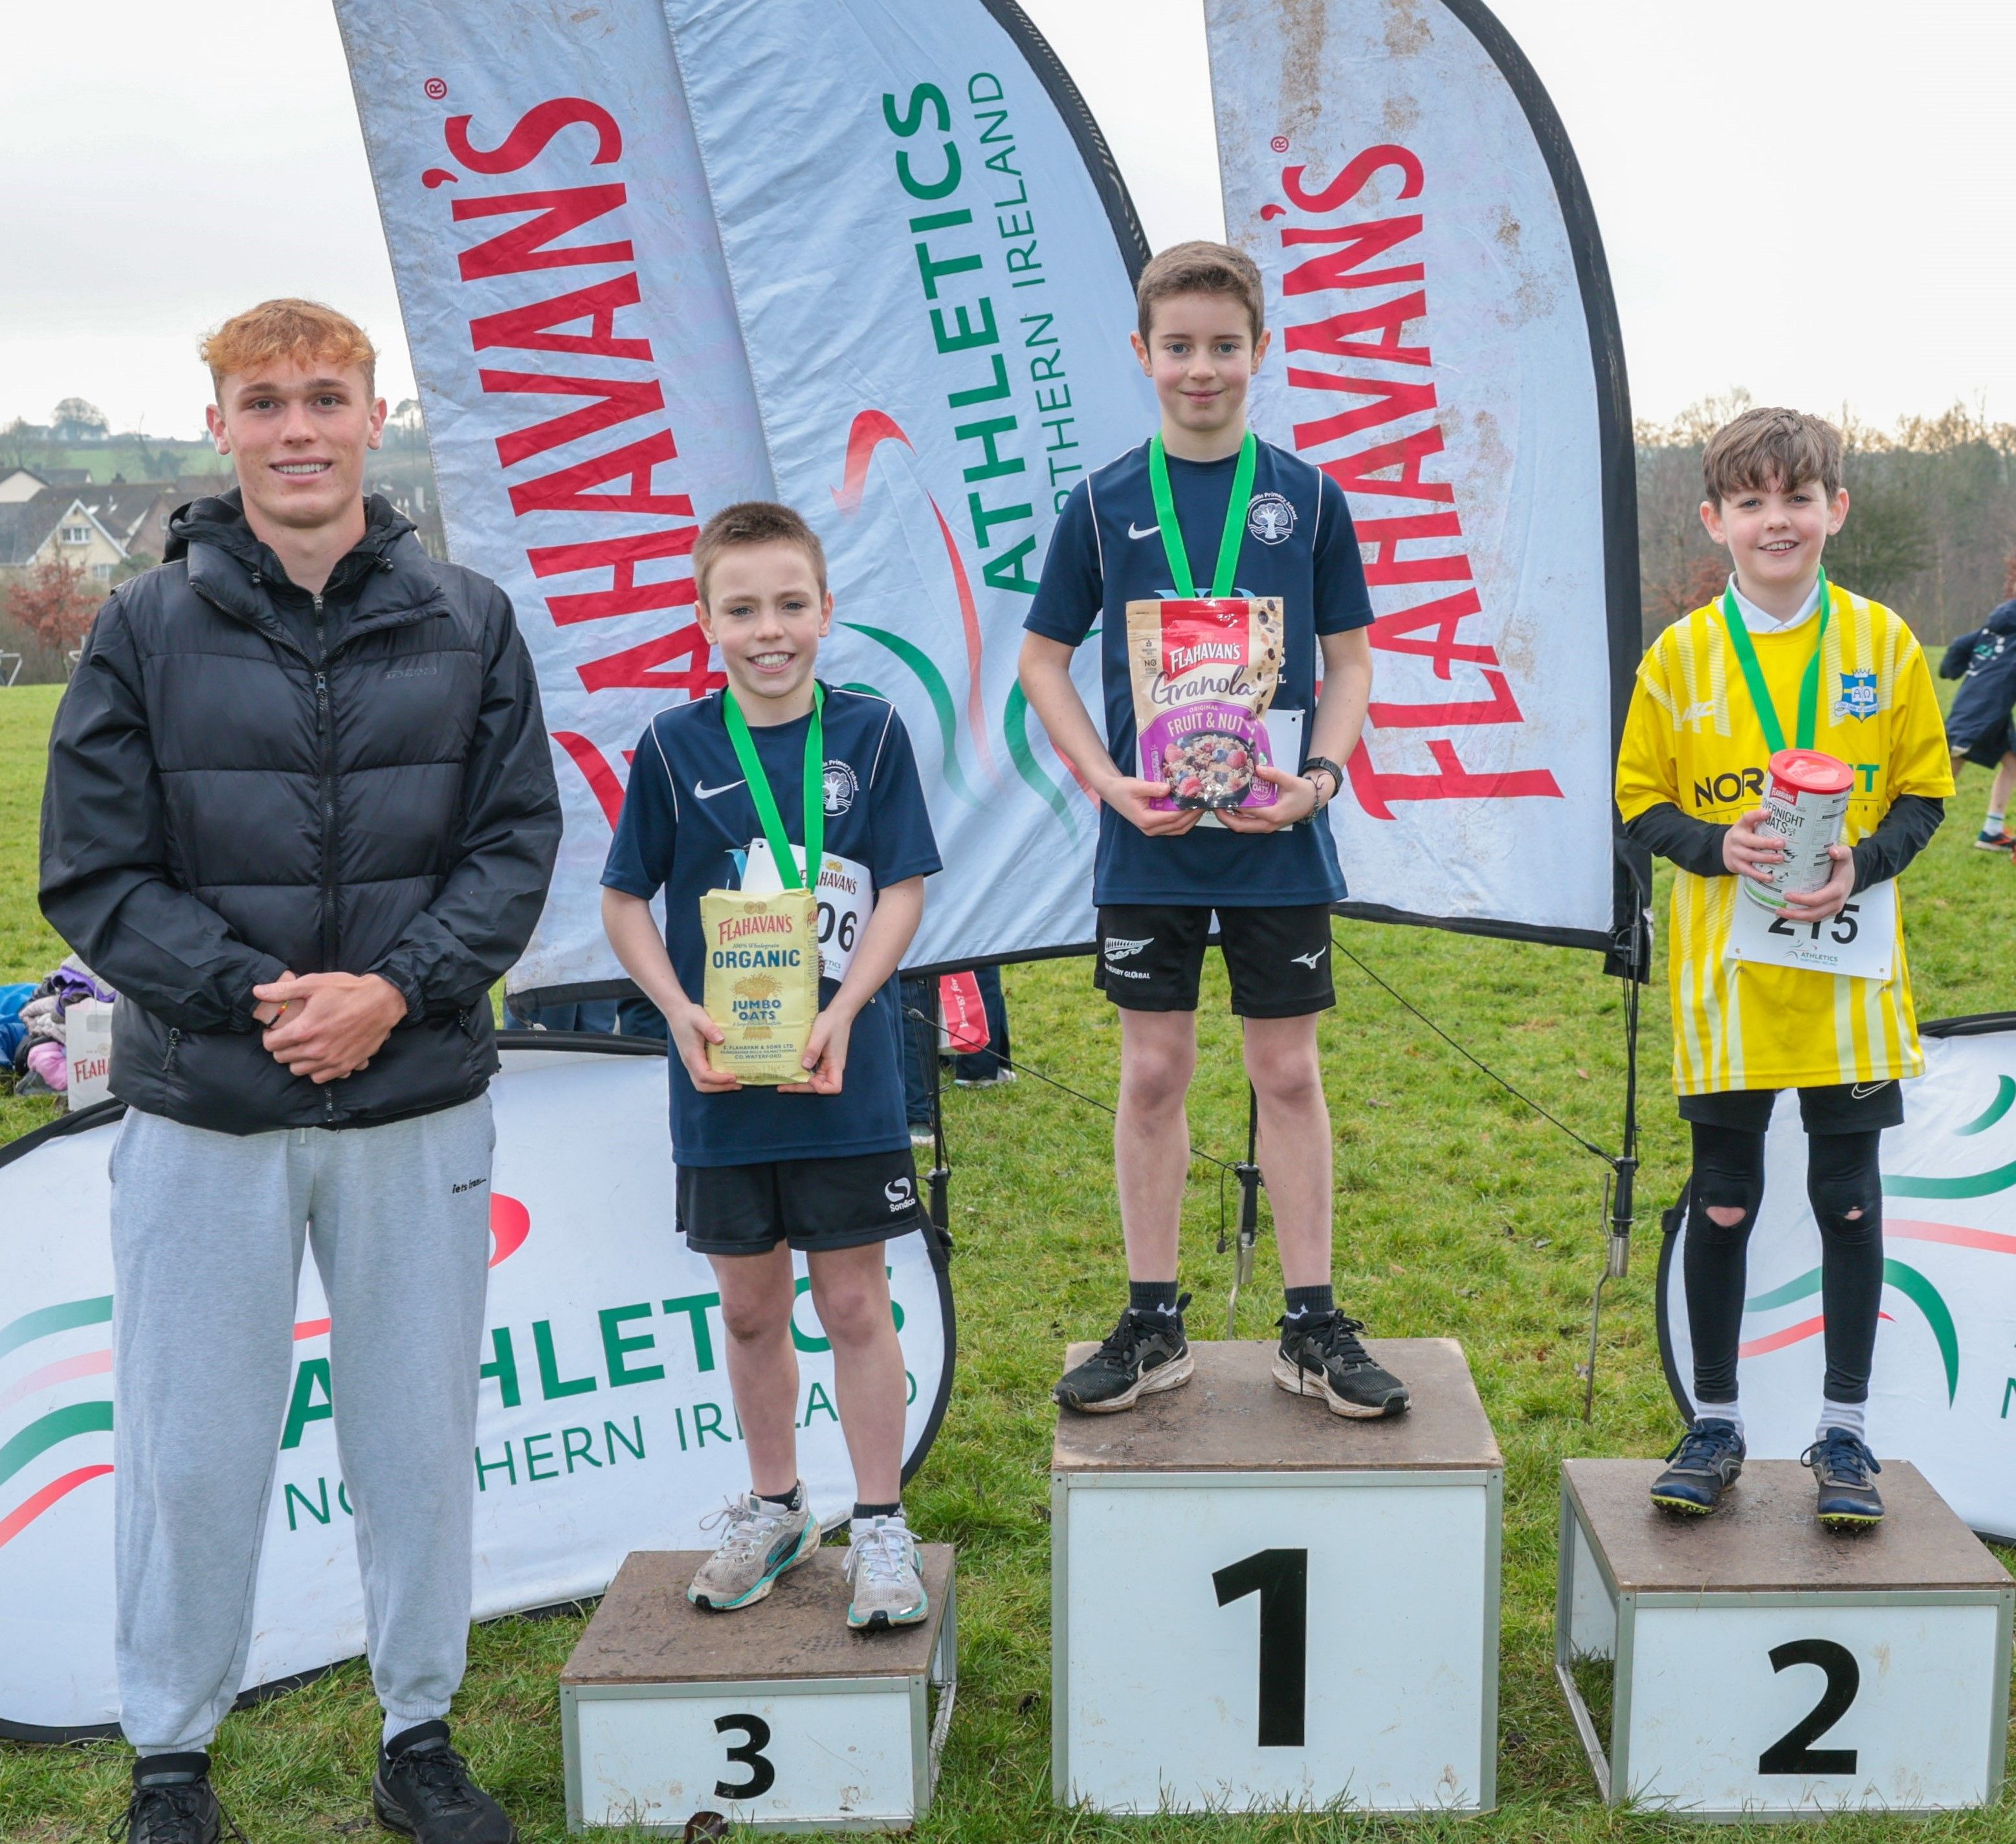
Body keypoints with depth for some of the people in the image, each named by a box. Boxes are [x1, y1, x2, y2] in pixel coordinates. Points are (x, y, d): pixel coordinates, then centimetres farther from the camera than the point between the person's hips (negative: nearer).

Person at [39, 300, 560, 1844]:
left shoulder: (469, 622, 3)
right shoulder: (147, 631, -1)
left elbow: (518, 844, 1)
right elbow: (93, 872, -2)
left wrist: (395, 991, -13)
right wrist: (250, 998, -16)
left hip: (421, 1106, 2)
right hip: (203, 1115, -1)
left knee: (422, 1432, 12)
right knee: (193, 1451, 7)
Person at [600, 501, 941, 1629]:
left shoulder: (871, 733, -3)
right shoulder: (677, 748, -1)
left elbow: (903, 892, -4)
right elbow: (626, 902, 4)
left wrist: (841, 1014, -16)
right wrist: (682, 1013, -11)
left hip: (846, 1076, -2)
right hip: (720, 1077, 2)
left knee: (855, 1302, 5)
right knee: (751, 1308, 14)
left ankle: (882, 1528, 18)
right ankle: (775, 1509, 32)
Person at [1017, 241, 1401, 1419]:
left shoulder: (1308, 497, 2)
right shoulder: (1106, 503, 1)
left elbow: (1351, 660, 6)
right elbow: (1045, 660, 6)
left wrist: (1319, 775, -10)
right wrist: (1109, 782, -7)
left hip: (1280, 840, 0)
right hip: (1149, 842, 0)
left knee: (1290, 1071, 7)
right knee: (1154, 1075, 7)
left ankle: (1315, 1326, 18)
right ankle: (1153, 1325, 19)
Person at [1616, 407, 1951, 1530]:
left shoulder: (1883, 642, 1)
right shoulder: (1682, 655, 0)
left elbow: (1926, 793, 5)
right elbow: (1641, 801, 3)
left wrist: (1862, 864, -13)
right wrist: (1719, 847, -15)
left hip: (1850, 969, 0)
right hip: (1726, 978, 0)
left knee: (1849, 1196, 7)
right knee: (1724, 1201, 8)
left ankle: (1846, 1431, 21)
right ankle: (1716, 1424, 23)